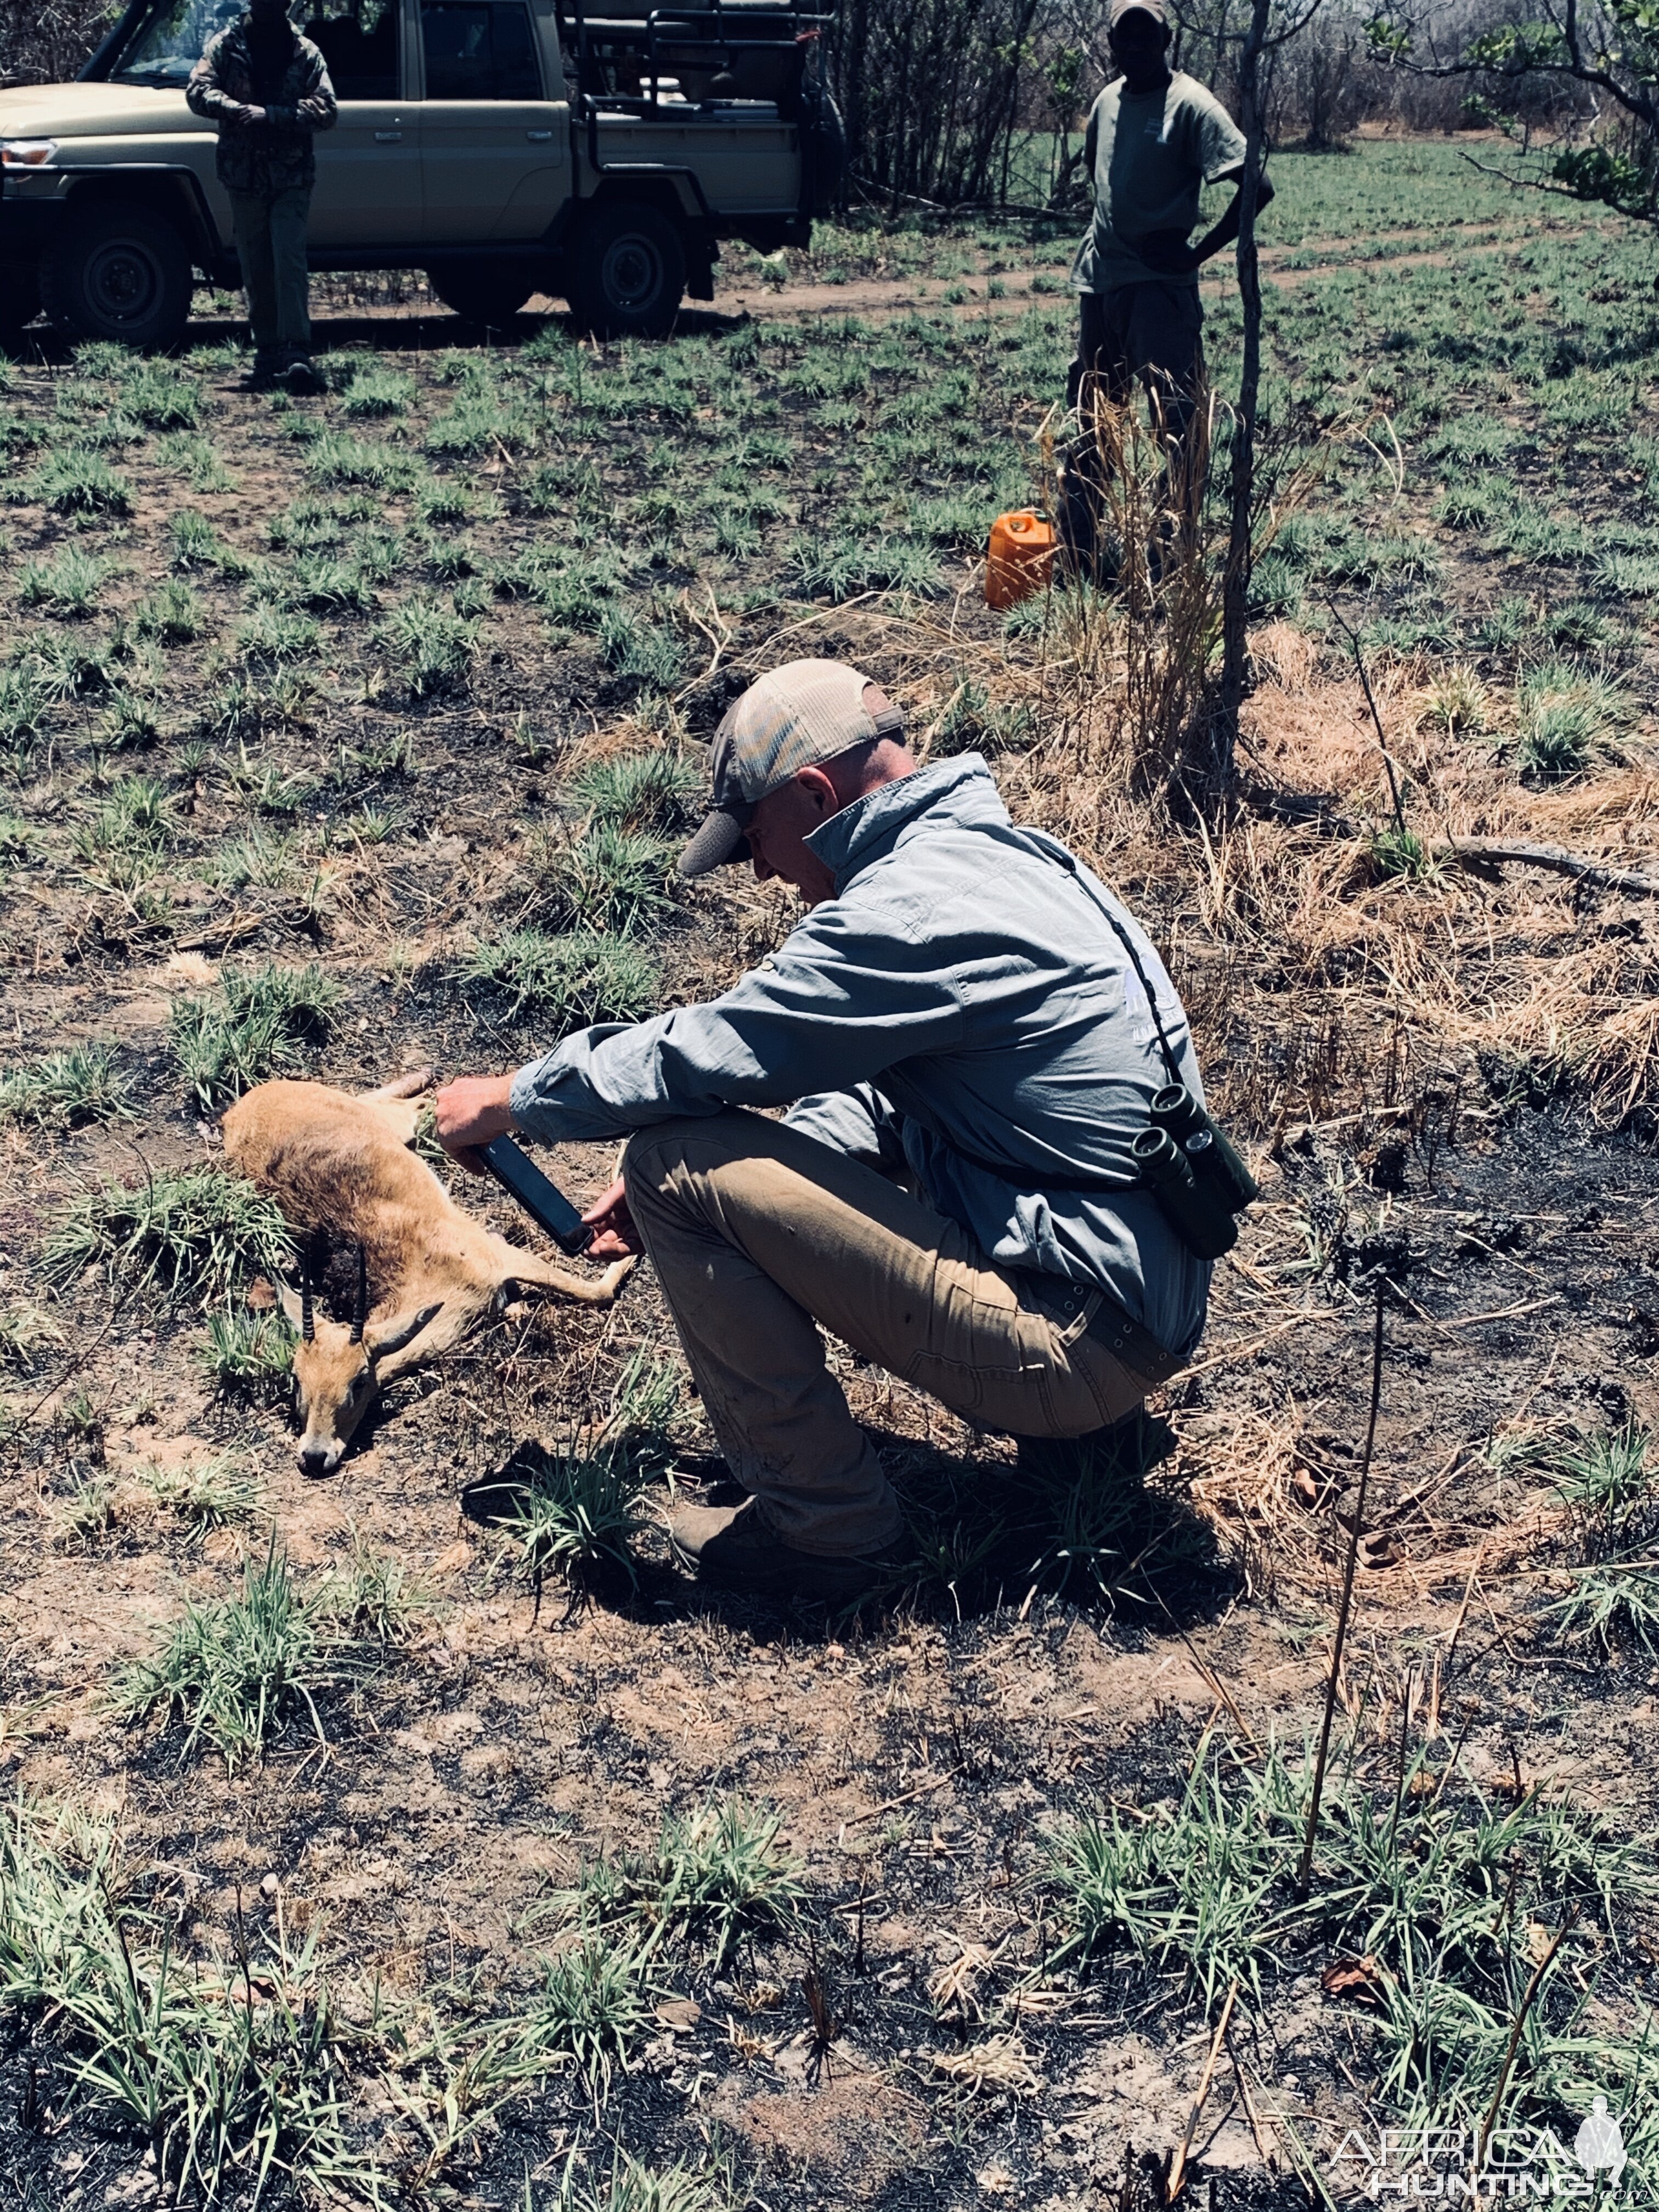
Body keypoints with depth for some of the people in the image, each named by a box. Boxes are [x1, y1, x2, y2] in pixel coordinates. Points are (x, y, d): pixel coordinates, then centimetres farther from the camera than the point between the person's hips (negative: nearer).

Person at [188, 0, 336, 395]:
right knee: (256, 272, 7)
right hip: (244, 177, 2)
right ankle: (268, 358, 16)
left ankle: (297, 355, -22)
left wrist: (270, 114, -17)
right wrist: (237, 110, -24)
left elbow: (326, 110, -6)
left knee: (289, 259, -17)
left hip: (292, 178, -2)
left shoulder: (305, 52, 3)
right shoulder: (226, 45, 6)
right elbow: (198, 91, -4)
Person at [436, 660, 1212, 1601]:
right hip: (1146, 1321, 10)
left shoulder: (910, 912, -19)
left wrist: (510, 1101, 4)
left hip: (1071, 1343, -10)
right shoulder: (1007, 853, 11)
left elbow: (698, 1054, -13)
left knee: (679, 1165, -13)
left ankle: (824, 1524, 0)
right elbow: (877, 1091, 19)